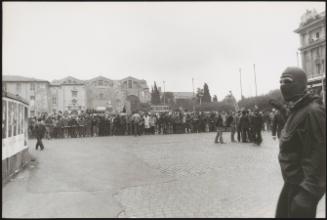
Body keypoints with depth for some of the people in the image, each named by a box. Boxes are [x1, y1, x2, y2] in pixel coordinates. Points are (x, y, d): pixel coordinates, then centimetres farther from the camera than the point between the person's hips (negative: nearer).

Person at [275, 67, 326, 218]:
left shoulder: (312, 111, -21)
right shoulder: (296, 110, 10)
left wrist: (308, 191, -25)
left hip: (303, 184, -9)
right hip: (293, 181, 9)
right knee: (282, 215, 21)